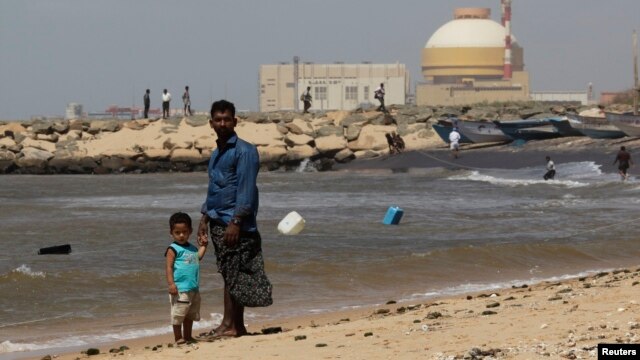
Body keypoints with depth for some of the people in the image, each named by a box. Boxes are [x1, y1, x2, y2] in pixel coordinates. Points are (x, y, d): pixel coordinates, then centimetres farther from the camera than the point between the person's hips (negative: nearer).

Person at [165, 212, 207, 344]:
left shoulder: (192, 248, 14)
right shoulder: (173, 249, -7)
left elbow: (198, 258, 25)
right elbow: (169, 267, -13)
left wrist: (203, 246, 23)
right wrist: (171, 283, -22)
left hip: (194, 288, 8)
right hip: (180, 288, -8)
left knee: (191, 314, 15)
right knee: (178, 313, -2)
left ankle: (188, 336, 25)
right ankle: (178, 338, 4)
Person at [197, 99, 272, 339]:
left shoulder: (244, 151, -9)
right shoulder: (216, 154, 18)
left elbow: (246, 189, -15)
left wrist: (235, 222, -21)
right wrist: (204, 219, 17)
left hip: (234, 223, -9)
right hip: (218, 222, 9)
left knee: (232, 275, -8)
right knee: (230, 275, 9)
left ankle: (229, 325, -7)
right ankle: (237, 326, 11)